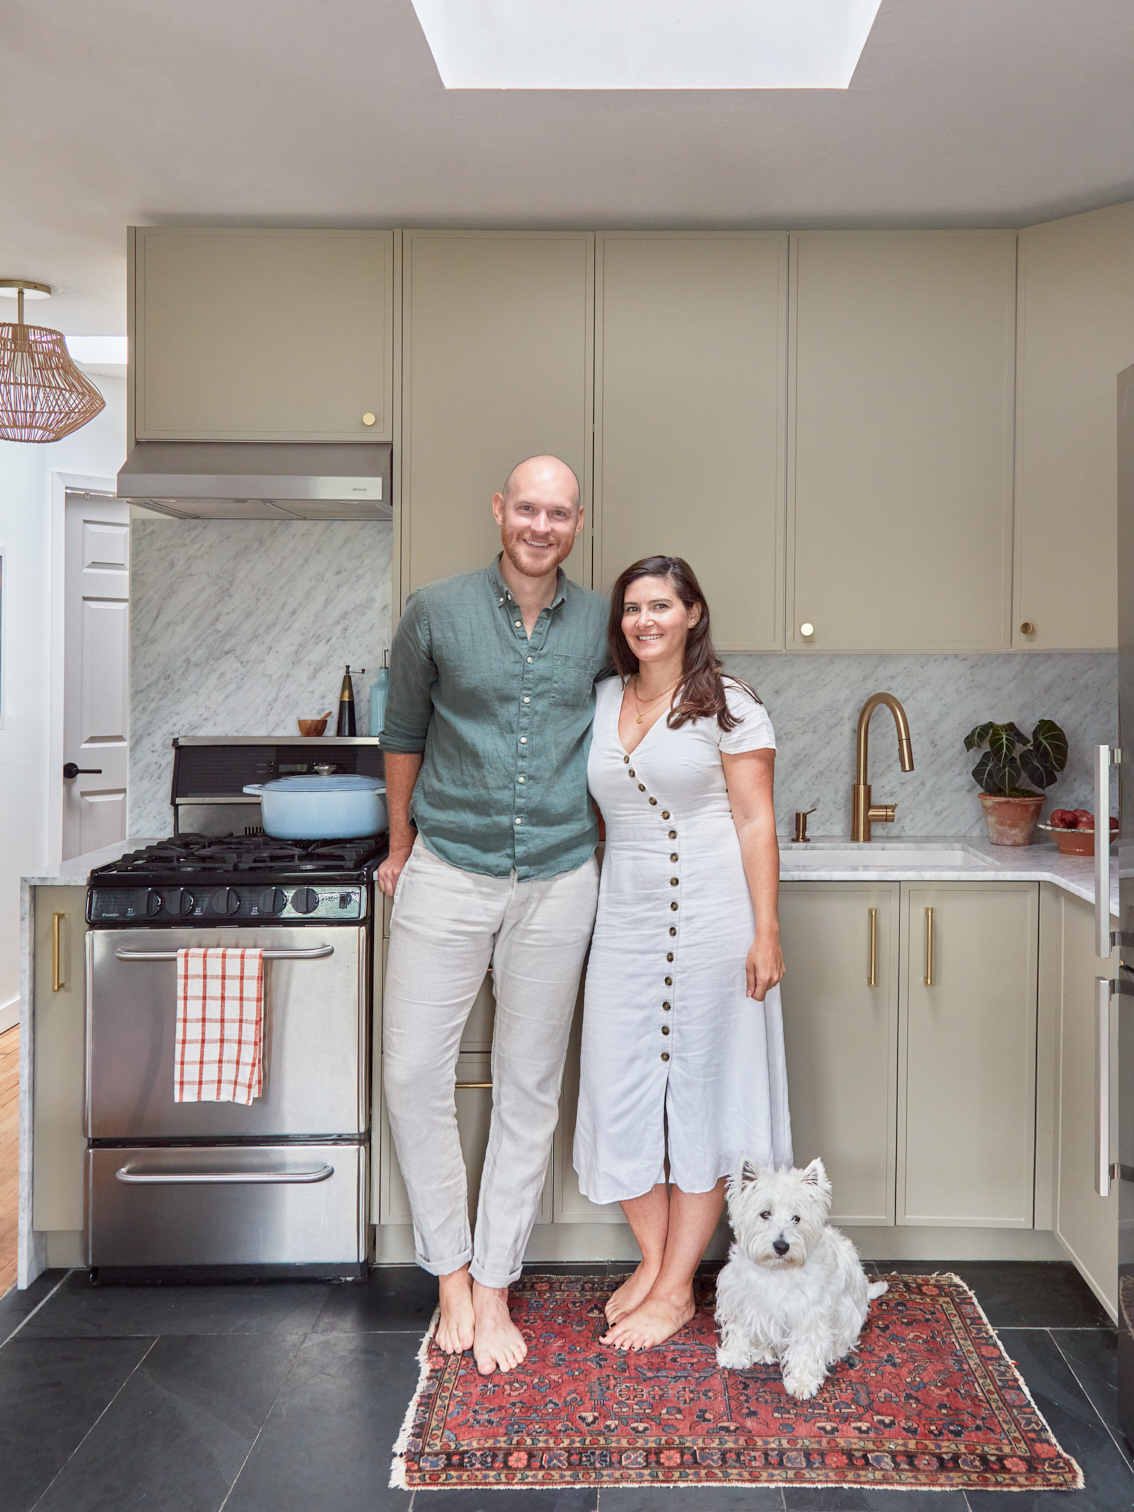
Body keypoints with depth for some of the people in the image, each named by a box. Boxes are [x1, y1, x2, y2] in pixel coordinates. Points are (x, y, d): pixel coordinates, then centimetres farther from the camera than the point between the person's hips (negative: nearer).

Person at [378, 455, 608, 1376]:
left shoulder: (601, 626, 3)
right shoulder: (437, 614, -2)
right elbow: (404, 733, 8)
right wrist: (400, 846, 14)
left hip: (558, 883, 1)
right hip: (448, 874, -1)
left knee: (530, 1090, 8)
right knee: (414, 1072, -1)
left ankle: (495, 1287, 22)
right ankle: (451, 1271, 20)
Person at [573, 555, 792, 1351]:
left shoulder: (728, 704, -4)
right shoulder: (602, 702, 10)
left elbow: (757, 821, -7)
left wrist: (766, 930, -12)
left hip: (712, 920, -5)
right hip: (626, 920, 5)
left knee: (701, 1093, 5)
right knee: (624, 1091, 7)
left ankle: (677, 1290, 17)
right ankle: (653, 1261, 28)